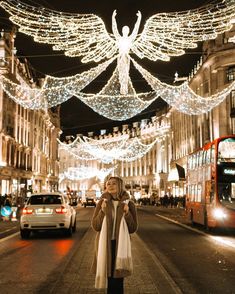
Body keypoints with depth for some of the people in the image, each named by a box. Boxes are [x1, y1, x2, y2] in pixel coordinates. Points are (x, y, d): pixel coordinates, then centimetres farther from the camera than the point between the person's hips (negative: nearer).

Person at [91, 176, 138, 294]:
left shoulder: (128, 204, -2)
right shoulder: (102, 203, 0)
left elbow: (133, 228, -2)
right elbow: (95, 226, -2)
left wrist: (127, 213, -16)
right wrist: (102, 211, -15)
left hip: (120, 245, -1)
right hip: (105, 245, 1)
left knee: (118, 278, 4)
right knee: (108, 277, 9)